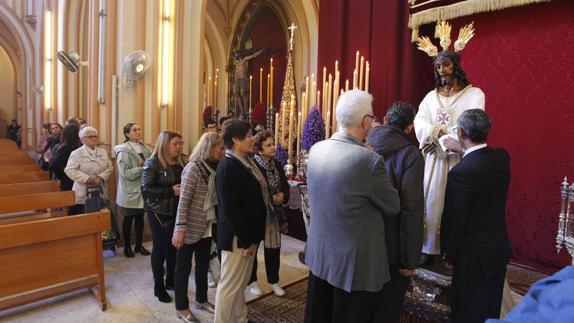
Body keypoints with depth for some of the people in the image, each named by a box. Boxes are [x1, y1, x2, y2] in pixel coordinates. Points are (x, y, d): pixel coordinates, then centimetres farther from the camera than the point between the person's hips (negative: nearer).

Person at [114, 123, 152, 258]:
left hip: (142, 190, 5)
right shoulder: (123, 151, -13)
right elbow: (125, 173, -19)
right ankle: (127, 246, 26)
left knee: (140, 218, 14)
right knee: (128, 219, 9)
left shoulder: (145, 148, 4)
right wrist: (143, 168, -20)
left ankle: (139, 244, 28)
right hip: (130, 191, -5)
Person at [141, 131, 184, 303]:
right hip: (158, 212, -5)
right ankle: (159, 286, 22)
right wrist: (171, 191, -22)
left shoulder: (179, 164, 4)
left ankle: (171, 280, 30)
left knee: (173, 246, 10)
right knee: (160, 248, 6)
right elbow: (146, 189, -19)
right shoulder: (152, 163, -11)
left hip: (176, 212, 5)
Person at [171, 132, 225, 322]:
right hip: (191, 228, -7)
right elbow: (183, 201, -18)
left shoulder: (213, 168, 3)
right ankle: (182, 308, 26)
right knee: (183, 268, 10)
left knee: (203, 265, 20)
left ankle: (201, 299, 38)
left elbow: (214, 199, 6)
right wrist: (180, 228, -20)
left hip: (207, 227, 7)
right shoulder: (194, 169, -17)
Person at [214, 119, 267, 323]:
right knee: (230, 285, 8)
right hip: (237, 237, -9)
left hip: (248, 234, 9)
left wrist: (252, 237, 10)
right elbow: (230, 210, -23)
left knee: (241, 282, 23)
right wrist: (246, 240, -18)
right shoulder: (228, 167, -21)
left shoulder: (246, 162, 5)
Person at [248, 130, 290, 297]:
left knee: (274, 247, 12)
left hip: (274, 212, 6)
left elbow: (285, 186, 9)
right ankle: (252, 281, 30)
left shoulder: (276, 165, 5)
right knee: (252, 248, 11)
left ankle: (274, 281, 31)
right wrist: (271, 199, -20)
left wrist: (282, 197, -11)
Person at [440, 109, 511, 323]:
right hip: (500, 247, 7)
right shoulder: (502, 158, -6)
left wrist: (448, 253, -6)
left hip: (474, 254, -7)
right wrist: (463, 150, 15)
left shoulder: (461, 172, -27)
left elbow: (454, 219, -19)